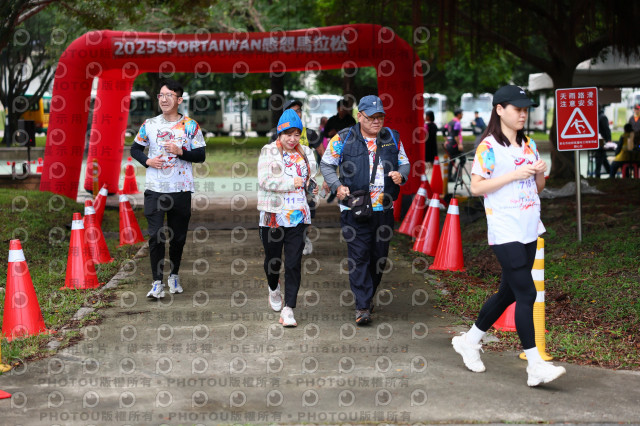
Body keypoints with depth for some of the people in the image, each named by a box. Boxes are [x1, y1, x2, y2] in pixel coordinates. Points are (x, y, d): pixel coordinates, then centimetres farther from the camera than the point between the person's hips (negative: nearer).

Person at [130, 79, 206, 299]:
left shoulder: (190, 126, 2)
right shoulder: (149, 125, 5)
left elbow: (201, 155, 1)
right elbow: (135, 149, 15)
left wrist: (181, 152, -16)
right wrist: (147, 161, -4)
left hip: (181, 190, 0)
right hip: (154, 190, 0)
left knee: (178, 237, 9)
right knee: (156, 235, -9)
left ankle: (174, 276, 29)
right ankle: (157, 283, -4)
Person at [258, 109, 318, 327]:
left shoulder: (305, 153, 11)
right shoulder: (269, 152, -1)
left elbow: (312, 177, 25)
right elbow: (265, 180, -12)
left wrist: (314, 187, 3)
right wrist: (292, 183, -16)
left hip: (297, 216, 2)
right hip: (273, 216, -2)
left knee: (293, 263, -6)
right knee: (272, 259, 12)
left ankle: (288, 309, -4)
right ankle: (273, 288, 44)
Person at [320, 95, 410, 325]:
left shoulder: (392, 138, 8)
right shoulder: (344, 138, -3)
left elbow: (405, 163, 18)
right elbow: (326, 164, 7)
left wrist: (401, 174, -6)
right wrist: (337, 186, -9)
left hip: (384, 209, 4)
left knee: (379, 256, 11)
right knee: (359, 256, -8)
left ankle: (368, 295, 32)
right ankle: (362, 306, -6)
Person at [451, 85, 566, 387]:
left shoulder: (529, 145, 14)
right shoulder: (489, 147, -7)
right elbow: (476, 187, -11)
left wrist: (540, 173, -2)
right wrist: (514, 174, -17)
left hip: (529, 231, 8)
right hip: (505, 233, -8)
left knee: (509, 292, 13)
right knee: (526, 294, -12)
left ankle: (470, 340, 30)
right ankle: (535, 365, -9)